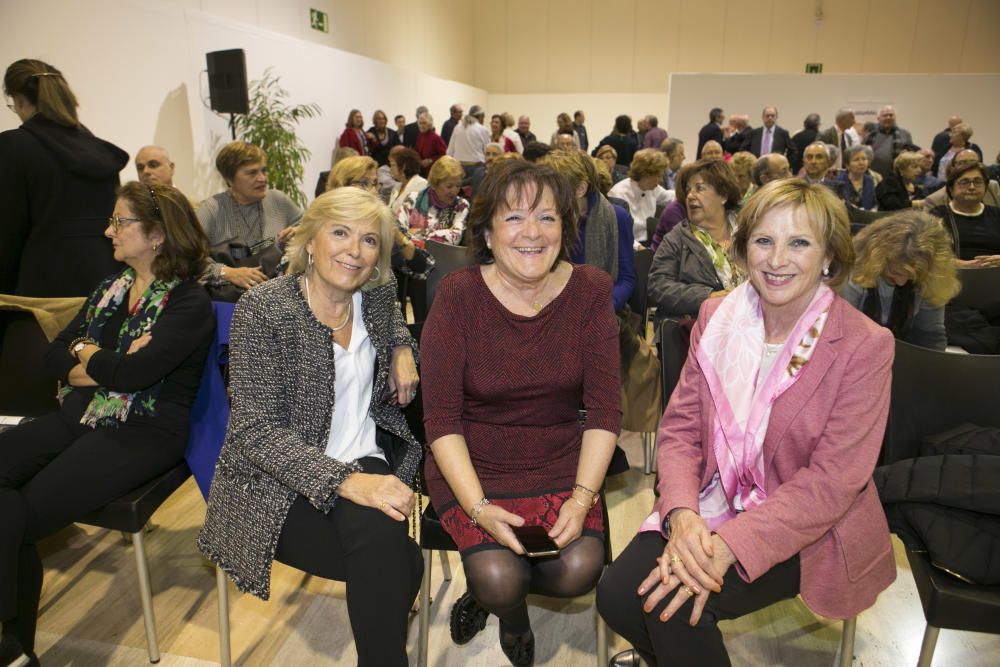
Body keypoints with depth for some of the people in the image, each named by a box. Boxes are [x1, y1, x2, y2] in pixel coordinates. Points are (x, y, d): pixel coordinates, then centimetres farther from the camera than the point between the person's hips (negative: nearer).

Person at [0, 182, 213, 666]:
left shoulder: (188, 302, -10)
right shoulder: (111, 287, 15)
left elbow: (133, 372, -21)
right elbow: (53, 357, 11)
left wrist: (85, 354, -1)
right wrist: (107, 366, -9)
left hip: (143, 432, -7)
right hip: (80, 417, 7)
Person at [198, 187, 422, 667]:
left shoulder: (376, 294, 2)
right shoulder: (262, 310, -14)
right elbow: (255, 431, -19)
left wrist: (402, 348, 5)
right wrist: (346, 482, -32)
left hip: (365, 462, 5)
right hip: (276, 484, -4)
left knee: (383, 549, -27)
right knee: (397, 561, -26)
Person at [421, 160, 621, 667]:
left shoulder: (590, 290, -5)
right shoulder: (458, 295, -11)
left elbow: (604, 408, -5)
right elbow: (441, 419, -11)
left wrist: (582, 497, -16)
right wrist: (478, 506, -21)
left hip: (561, 465, 2)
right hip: (471, 467, -2)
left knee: (580, 570, -18)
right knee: (499, 578, -20)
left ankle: (492, 587, 18)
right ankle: (509, 608, 21)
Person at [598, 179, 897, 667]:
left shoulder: (865, 346, -12)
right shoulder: (715, 317, 0)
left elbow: (833, 481, -16)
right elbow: (679, 428, -1)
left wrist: (728, 546, -26)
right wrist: (682, 515, -20)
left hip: (805, 530, -3)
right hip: (709, 507, 4)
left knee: (675, 605, -24)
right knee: (617, 595, -16)